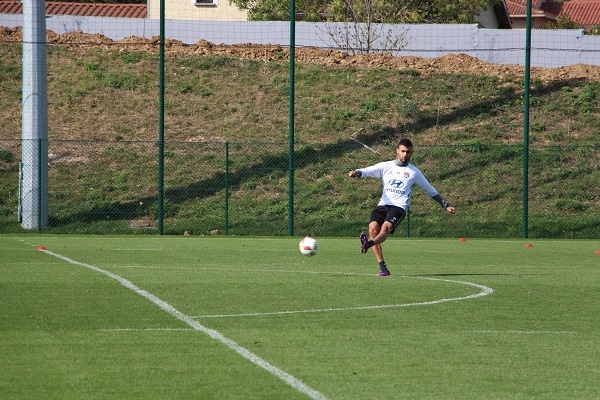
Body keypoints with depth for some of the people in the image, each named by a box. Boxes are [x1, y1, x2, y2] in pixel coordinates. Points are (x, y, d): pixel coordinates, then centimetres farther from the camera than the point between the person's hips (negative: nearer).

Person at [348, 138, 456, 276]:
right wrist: (356, 173, -19)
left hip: (399, 206, -2)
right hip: (383, 204, 2)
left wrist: (446, 205, 25)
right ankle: (383, 268, -19)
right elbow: (367, 171, 5)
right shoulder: (386, 166, 17)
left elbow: (430, 190, 25)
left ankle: (368, 244, -58)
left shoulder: (414, 172, 15)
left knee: (386, 227, -30)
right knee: (373, 228, -22)